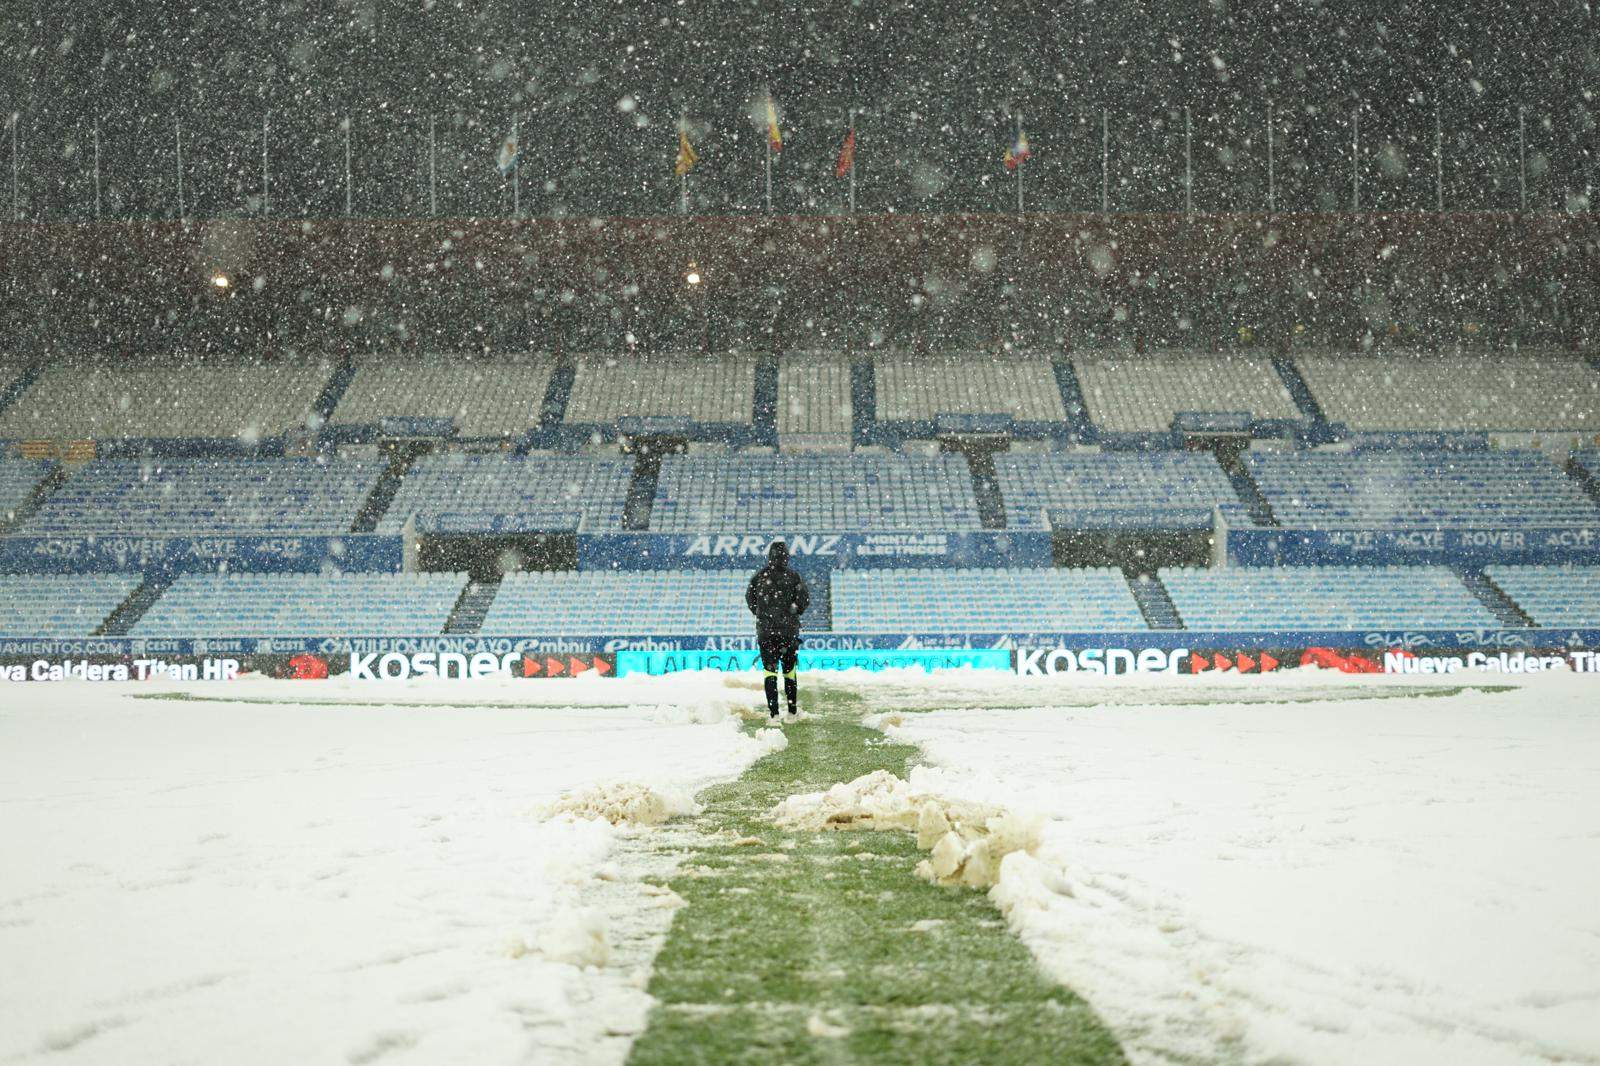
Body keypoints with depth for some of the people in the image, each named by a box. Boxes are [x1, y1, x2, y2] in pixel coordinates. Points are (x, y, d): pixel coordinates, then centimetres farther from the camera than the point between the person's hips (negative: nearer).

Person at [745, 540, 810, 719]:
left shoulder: (760, 575, -4)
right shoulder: (793, 576, -6)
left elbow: (749, 598, 2)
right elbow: (805, 599, -7)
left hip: (765, 630, 0)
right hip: (790, 630, 0)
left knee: (770, 670, 3)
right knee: (789, 670, 13)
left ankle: (773, 712, -5)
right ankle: (793, 710, 18)